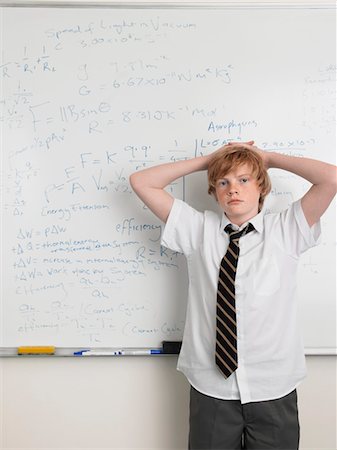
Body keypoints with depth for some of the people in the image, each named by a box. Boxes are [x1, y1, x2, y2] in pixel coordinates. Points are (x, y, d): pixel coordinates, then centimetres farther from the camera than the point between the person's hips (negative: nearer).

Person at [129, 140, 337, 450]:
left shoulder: (286, 230, 0)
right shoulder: (198, 229, 3)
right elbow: (141, 182, 1)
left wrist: (269, 157, -1)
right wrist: (209, 160, 0)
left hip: (274, 389, 0)